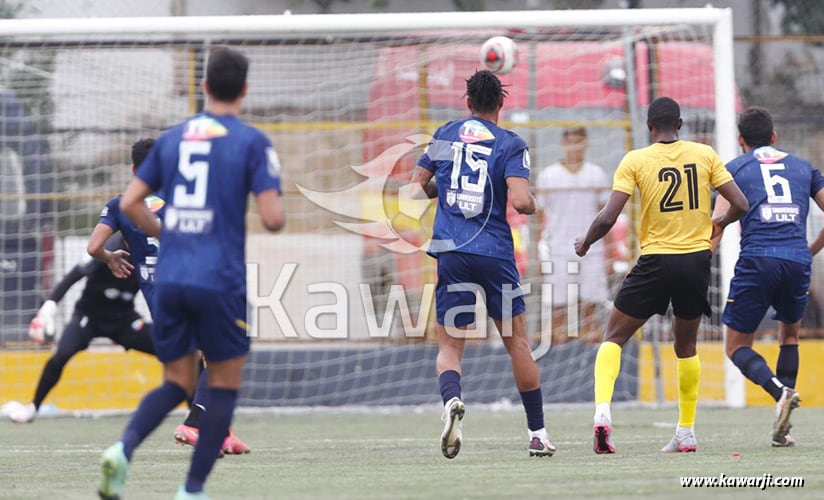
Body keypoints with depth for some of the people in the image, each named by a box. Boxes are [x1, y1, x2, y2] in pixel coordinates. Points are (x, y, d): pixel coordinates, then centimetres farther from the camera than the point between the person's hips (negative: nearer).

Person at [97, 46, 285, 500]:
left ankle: (124, 447, -12)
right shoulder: (252, 142, -3)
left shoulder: (172, 138, 11)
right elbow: (272, 218, -11)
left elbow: (129, 204, 8)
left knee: (177, 383, 15)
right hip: (220, 281, -4)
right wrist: (276, 210, 12)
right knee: (224, 385, 11)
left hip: (168, 280, 4)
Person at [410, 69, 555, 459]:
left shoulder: (445, 135, 9)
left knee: (449, 346, 4)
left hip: (451, 251, 1)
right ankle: (538, 434, 14)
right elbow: (520, 201, -14)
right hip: (495, 252, -1)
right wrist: (533, 204, 8)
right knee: (517, 341, 11)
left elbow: (417, 186, 14)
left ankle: (451, 400, -29)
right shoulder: (510, 144, -2)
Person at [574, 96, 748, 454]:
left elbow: (608, 217, -10)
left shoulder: (635, 161, -5)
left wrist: (585, 244, 9)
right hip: (697, 260, 3)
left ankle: (602, 410, -15)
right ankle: (686, 432, 19)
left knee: (613, 337, 8)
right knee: (686, 346, 20)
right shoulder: (704, 155, 2)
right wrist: (719, 223, 22)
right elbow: (740, 204, 0)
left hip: (656, 261, -3)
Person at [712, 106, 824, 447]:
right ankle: (782, 428, 16)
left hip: (757, 262, -3)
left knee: (737, 346, 8)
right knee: (789, 335, 26)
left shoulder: (735, 168, 12)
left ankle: (780, 392, -22)